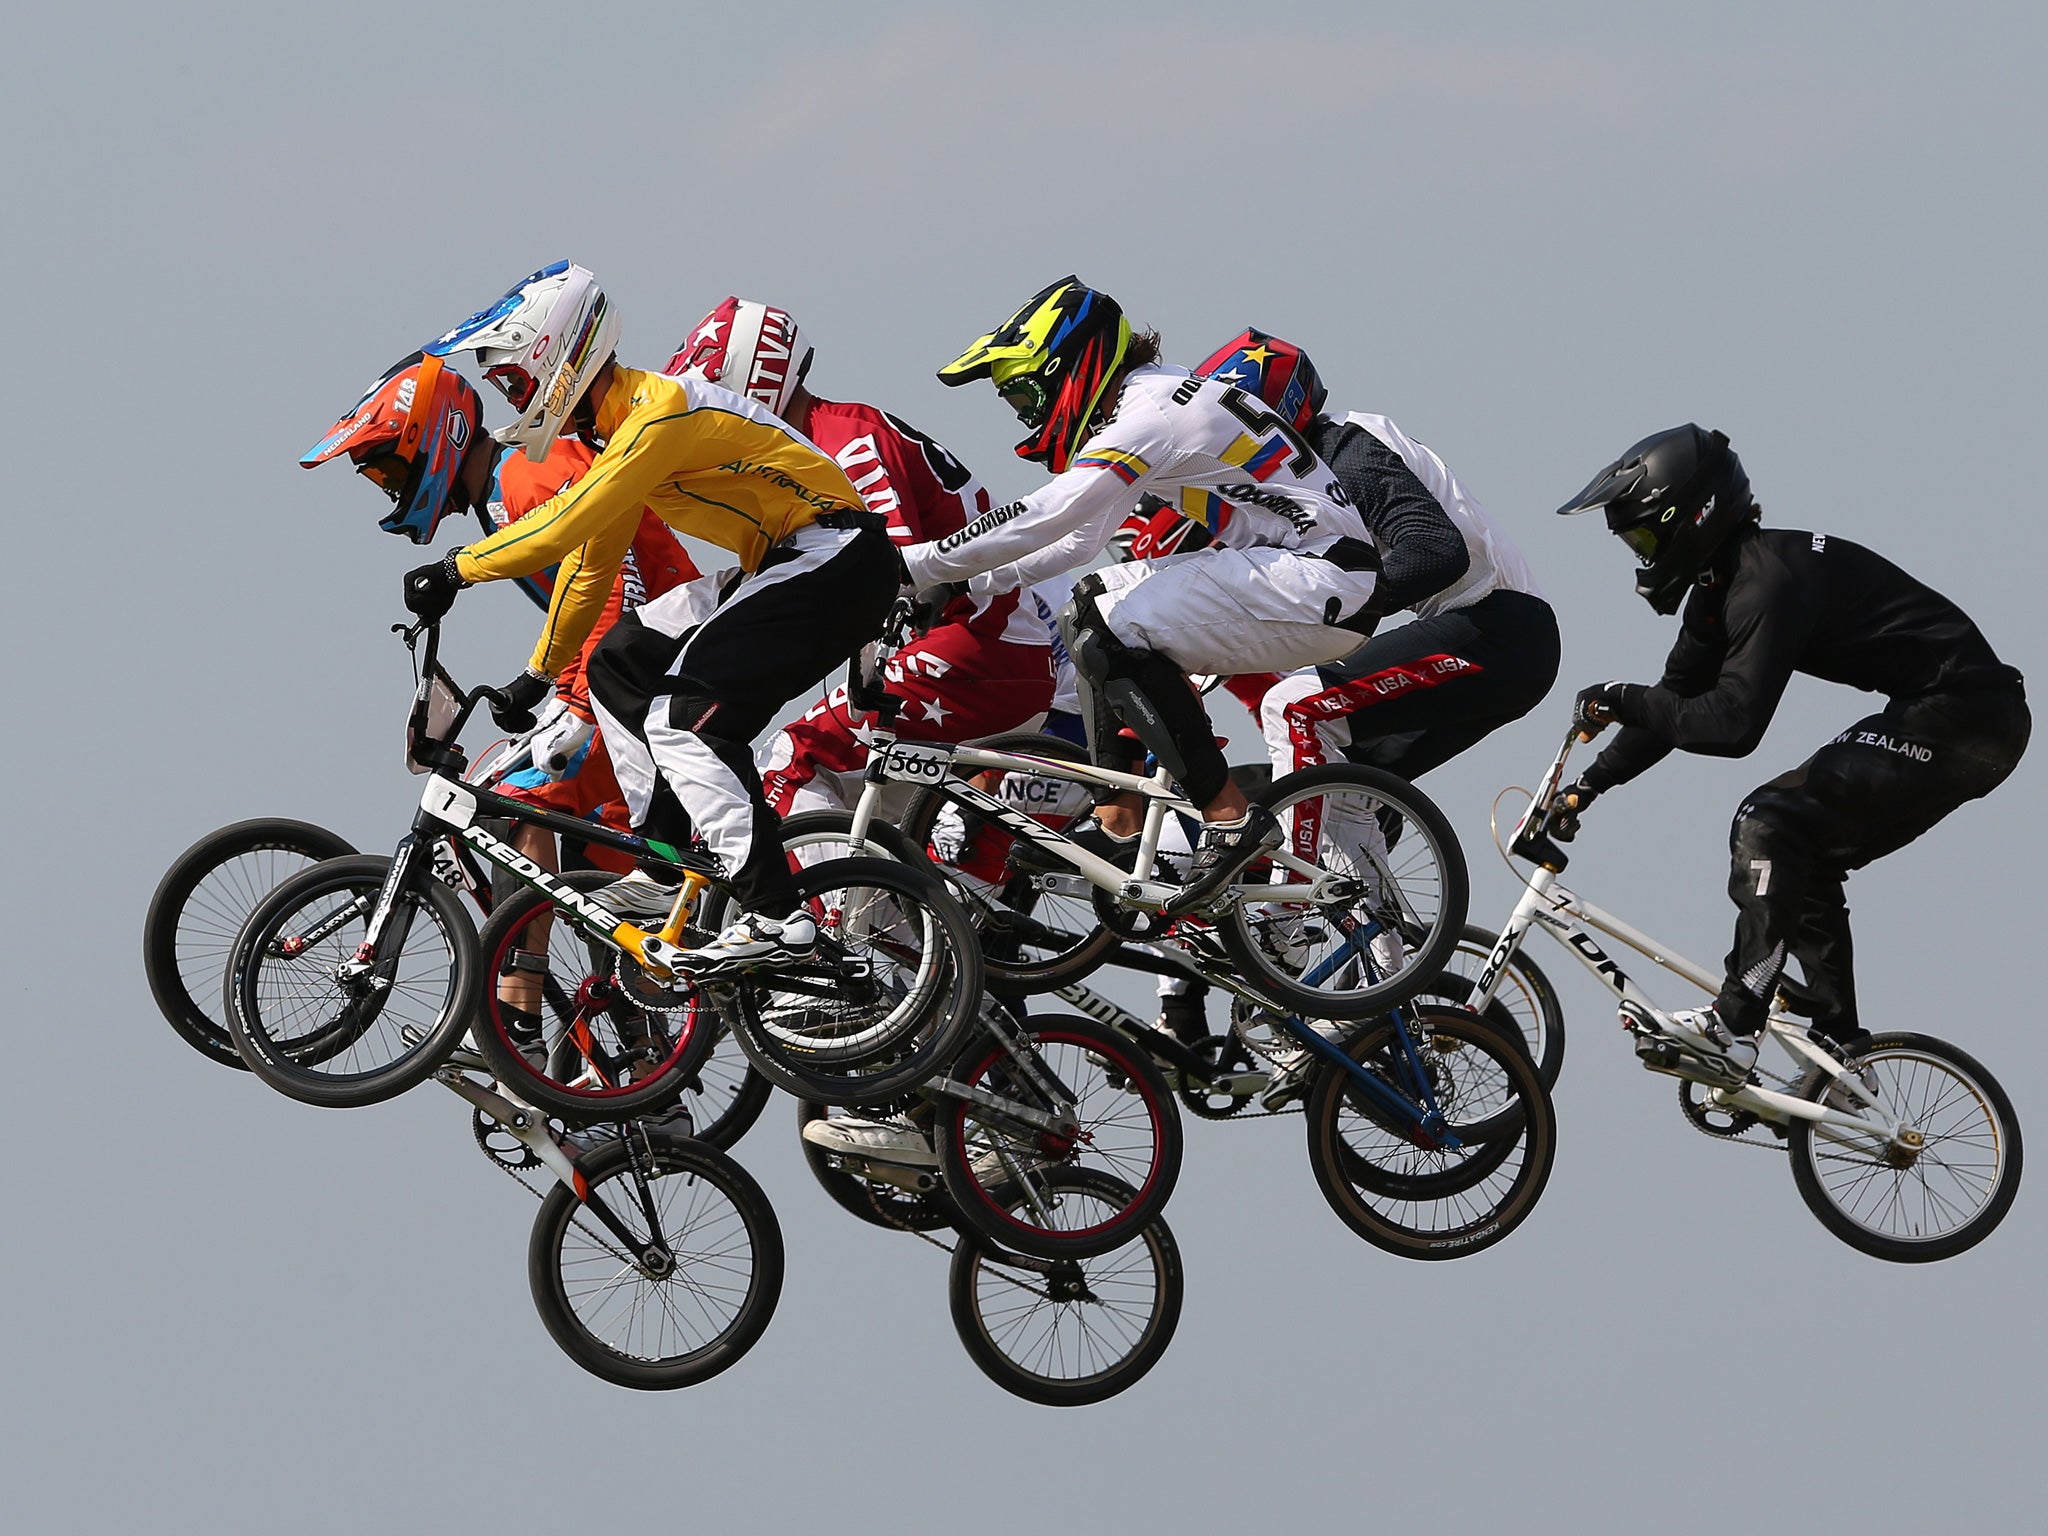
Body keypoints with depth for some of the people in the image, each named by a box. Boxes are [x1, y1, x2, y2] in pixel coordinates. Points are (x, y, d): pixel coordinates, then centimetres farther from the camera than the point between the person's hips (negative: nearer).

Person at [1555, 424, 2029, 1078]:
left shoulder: (1769, 578, -20)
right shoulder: (1721, 584, 12)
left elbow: (1734, 723, -28)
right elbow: (1680, 702, 16)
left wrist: (1619, 701, -20)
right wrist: (1587, 786, 9)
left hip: (1960, 718, -10)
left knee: (1769, 826, -15)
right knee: (1804, 860, 13)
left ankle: (1734, 1027, -20)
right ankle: (1842, 1049, 15)